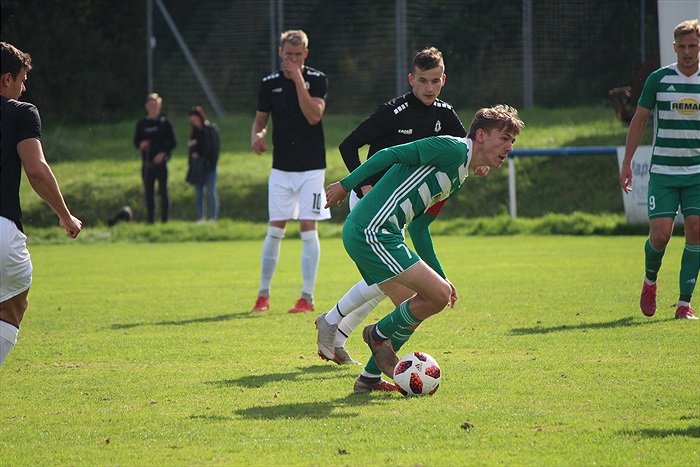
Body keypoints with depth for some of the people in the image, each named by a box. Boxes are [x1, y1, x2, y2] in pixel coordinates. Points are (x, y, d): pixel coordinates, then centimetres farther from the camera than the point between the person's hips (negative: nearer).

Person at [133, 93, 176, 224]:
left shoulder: (165, 122, 1)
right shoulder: (142, 123, 10)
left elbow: (172, 143, 1)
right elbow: (136, 141, 15)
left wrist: (164, 154, -13)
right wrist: (140, 144, -8)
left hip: (160, 162, -3)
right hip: (147, 163, 3)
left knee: (163, 191, -6)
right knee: (148, 193, 4)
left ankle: (164, 219, -2)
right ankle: (150, 219, 10)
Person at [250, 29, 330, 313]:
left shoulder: (317, 80, -3)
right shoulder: (270, 84, 5)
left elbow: (314, 116, -17)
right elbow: (260, 120, 14)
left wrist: (299, 80, -20)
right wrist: (257, 136, -8)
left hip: (311, 167, -2)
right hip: (281, 167, 2)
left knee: (308, 228, -6)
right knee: (275, 230, 0)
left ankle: (307, 297, -2)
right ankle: (263, 294, 9)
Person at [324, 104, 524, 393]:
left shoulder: (458, 179, 22)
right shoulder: (454, 149, -9)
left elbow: (418, 226, 25)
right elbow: (391, 154, -11)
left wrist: (440, 276, 25)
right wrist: (346, 184, -11)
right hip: (371, 231, -10)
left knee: (414, 309, 17)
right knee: (439, 295, -11)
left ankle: (369, 379, 25)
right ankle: (379, 334, 9)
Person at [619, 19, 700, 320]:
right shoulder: (659, 79, 0)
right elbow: (639, 119, 7)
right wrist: (627, 162, 2)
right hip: (663, 171, -1)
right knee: (661, 233, -11)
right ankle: (650, 281, 21)